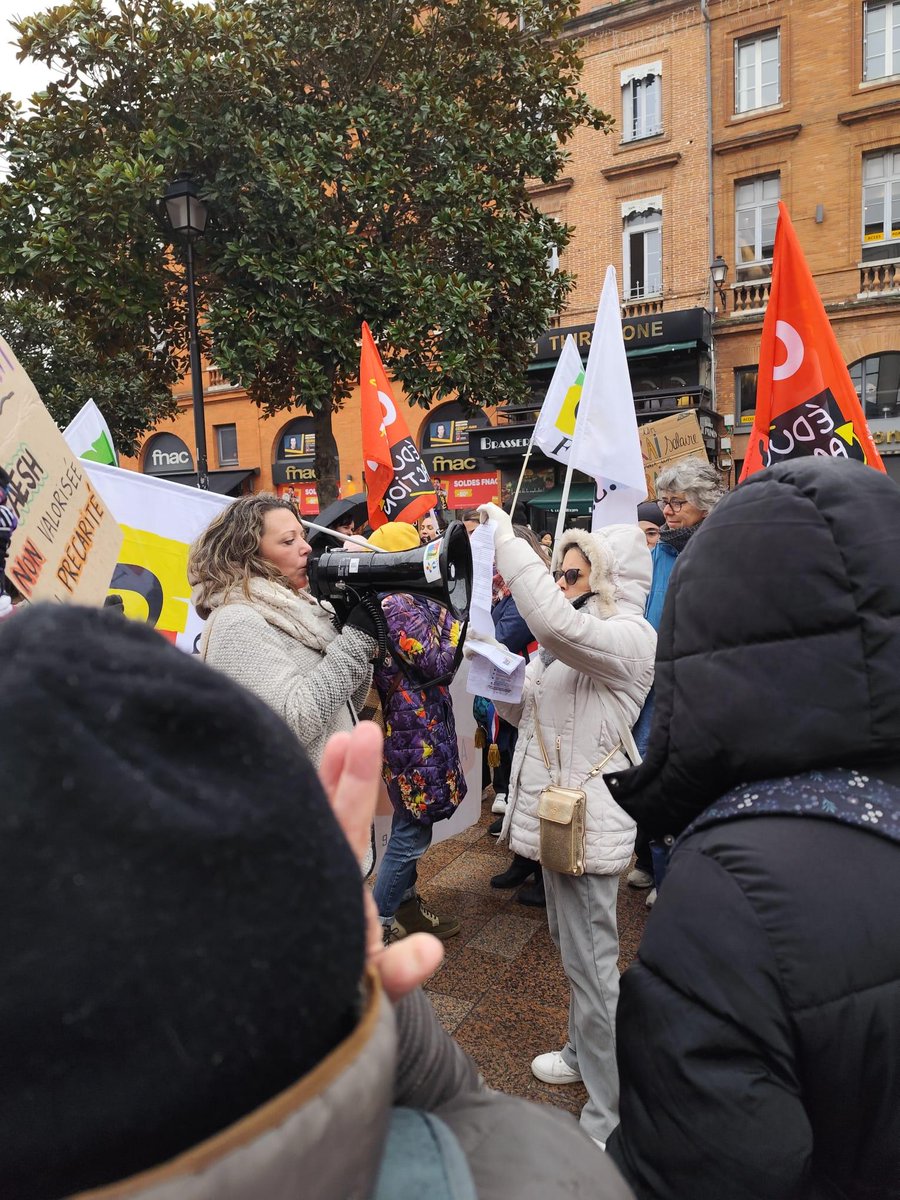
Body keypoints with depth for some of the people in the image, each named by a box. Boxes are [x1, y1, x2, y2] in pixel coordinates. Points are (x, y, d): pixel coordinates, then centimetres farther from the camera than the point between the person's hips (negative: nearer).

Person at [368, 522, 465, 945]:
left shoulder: (403, 600, 10)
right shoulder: (397, 605, -20)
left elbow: (428, 651, 14)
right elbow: (438, 664, -19)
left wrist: (442, 613, 4)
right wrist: (457, 623, -7)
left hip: (413, 726, 10)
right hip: (414, 728, -10)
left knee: (411, 824, 20)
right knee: (411, 831, 1)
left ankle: (405, 902, 35)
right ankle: (379, 923, 14)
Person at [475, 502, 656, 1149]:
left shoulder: (628, 637, -18)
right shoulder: (575, 636, 12)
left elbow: (553, 620, -39)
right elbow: (526, 710, 16)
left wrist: (505, 537, -30)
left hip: (585, 819, -10)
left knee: (592, 960, 1)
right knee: (571, 944, 24)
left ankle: (611, 1115, 16)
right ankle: (584, 1052, 45)